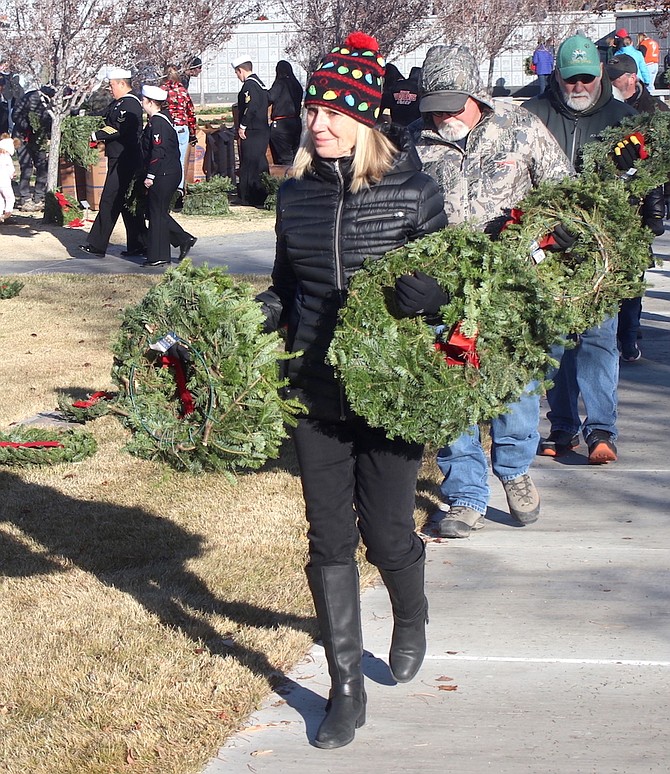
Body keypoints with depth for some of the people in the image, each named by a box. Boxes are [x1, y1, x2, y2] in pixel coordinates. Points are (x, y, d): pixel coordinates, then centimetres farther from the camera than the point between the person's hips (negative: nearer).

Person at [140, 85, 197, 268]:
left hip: (163, 176, -10)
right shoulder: (163, 119, 13)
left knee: (157, 213, -2)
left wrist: (150, 176, -18)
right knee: (158, 212, 16)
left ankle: (158, 256, 5)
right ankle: (184, 239, 19)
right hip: (171, 173, 10)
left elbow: (158, 152, -23)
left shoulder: (157, 122, -18)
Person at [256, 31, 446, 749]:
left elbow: (444, 279, -3)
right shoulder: (296, 193, 3)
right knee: (329, 539, 4)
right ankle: (346, 691, 16)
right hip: (314, 389, 3)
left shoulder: (410, 190, -8)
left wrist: (424, 292, -26)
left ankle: (411, 619, 41)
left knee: (386, 530, 5)